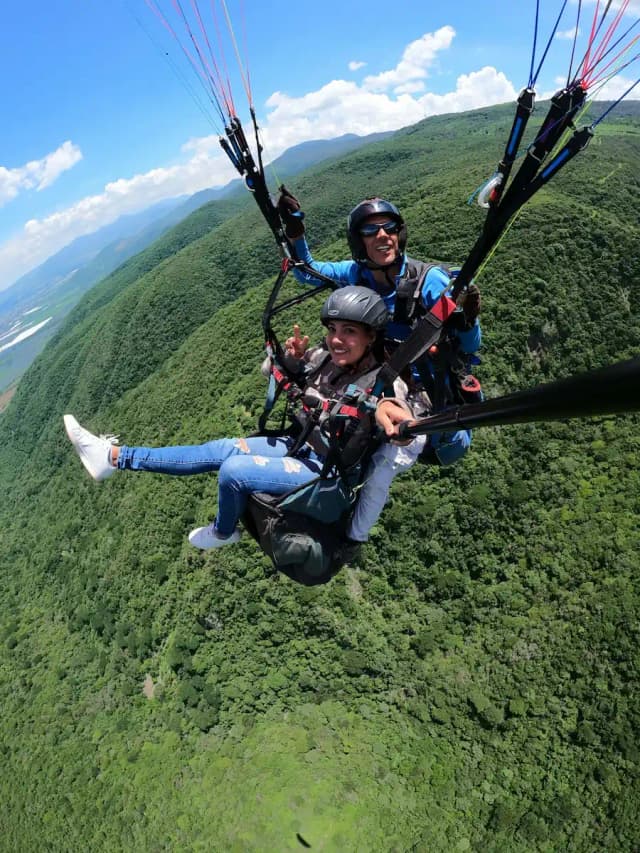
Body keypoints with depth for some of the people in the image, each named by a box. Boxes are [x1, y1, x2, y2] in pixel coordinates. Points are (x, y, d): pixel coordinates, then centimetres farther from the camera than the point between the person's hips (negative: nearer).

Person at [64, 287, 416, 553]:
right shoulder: (324, 358, -4)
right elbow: (272, 372, 9)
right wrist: (290, 358, -11)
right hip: (301, 446, 7)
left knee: (233, 471, -20)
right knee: (217, 450, -1)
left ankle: (223, 533, 13)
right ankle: (114, 456, 6)